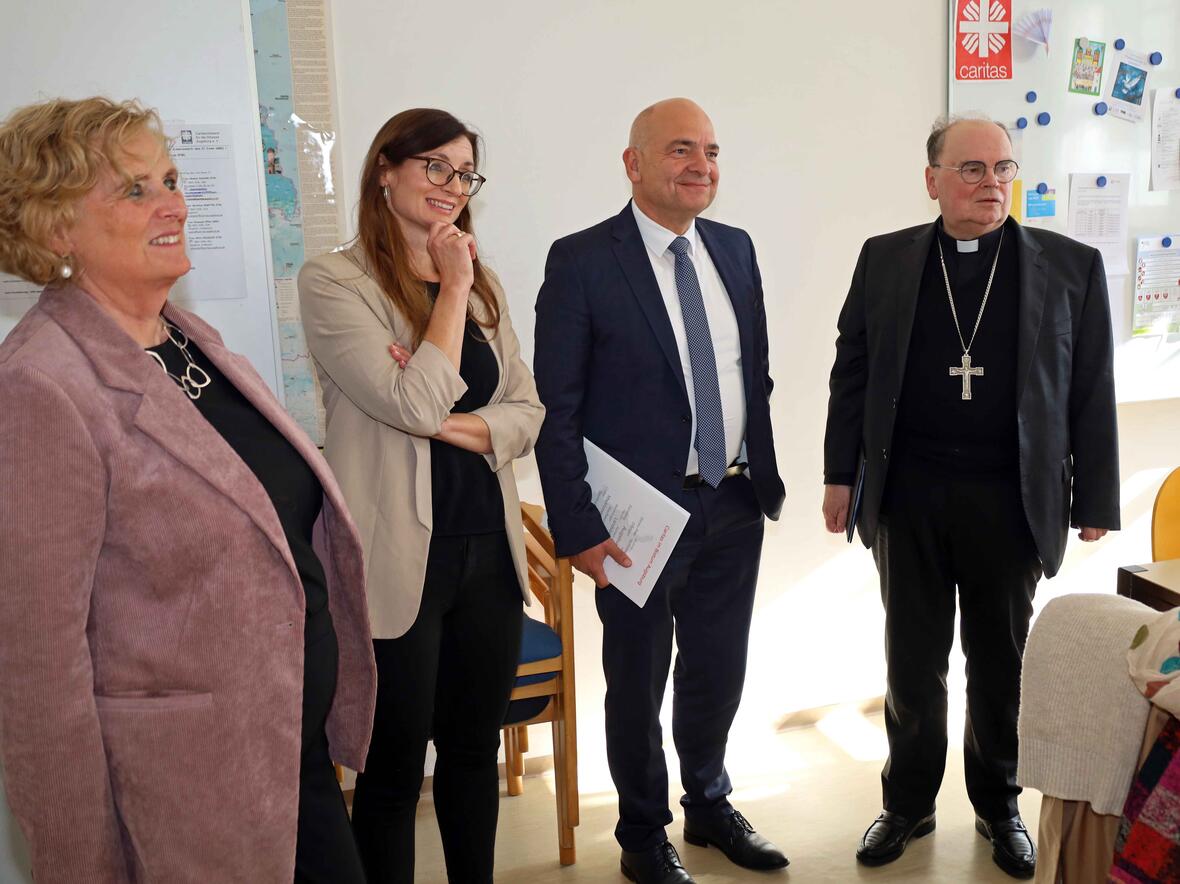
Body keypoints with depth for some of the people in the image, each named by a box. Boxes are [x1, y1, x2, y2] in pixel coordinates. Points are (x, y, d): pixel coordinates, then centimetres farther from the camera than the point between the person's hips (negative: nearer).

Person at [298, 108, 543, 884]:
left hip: (488, 549, 6)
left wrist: (450, 426, -12)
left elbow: (527, 415, 6)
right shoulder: (335, 282, -8)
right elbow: (415, 403, -18)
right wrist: (451, 287, -10)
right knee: (395, 765, 9)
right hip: (402, 559, -5)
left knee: (475, 746, 19)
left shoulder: (481, 284, 10)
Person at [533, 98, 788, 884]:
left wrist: (766, 477, 10)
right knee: (638, 683, 12)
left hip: (735, 505, 5)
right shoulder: (582, 261, -12)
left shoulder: (736, 248, 6)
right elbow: (556, 410, -13)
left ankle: (711, 805, 44)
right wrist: (579, 527, -15)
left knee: (719, 673, 19)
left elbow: (756, 376, 13)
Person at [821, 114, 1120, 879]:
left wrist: (1095, 500, 0)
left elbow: (1093, 392, 1)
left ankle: (1000, 804, 34)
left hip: (1011, 501, 0)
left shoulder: (1071, 265, 0)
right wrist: (841, 475, 3)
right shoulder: (884, 260, 3)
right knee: (913, 660, 13)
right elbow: (853, 373, 5)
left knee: (1000, 661, 14)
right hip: (908, 497, 1)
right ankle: (909, 802, 30)